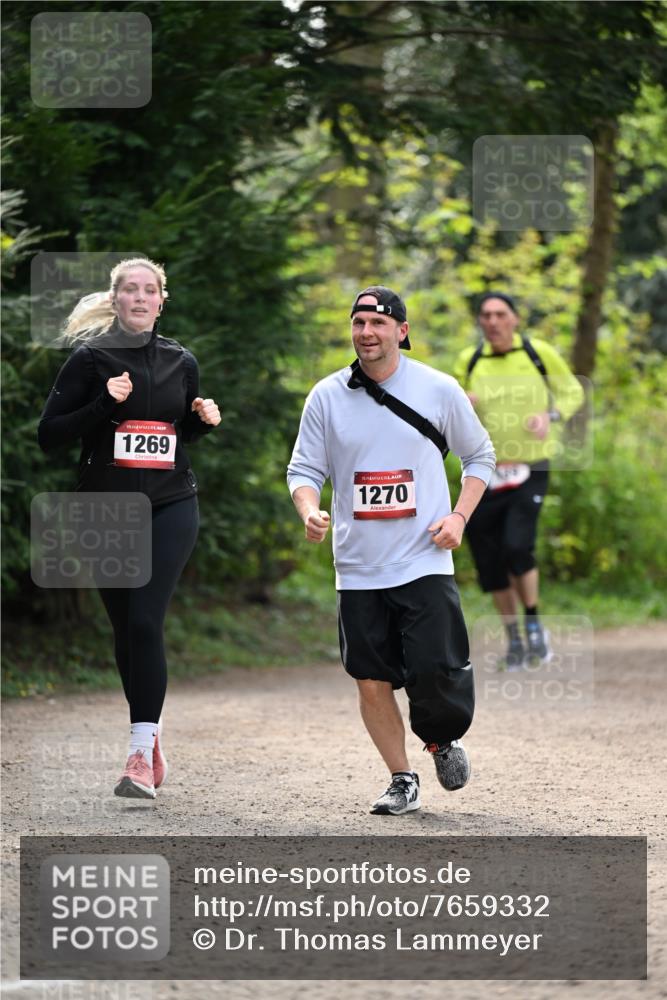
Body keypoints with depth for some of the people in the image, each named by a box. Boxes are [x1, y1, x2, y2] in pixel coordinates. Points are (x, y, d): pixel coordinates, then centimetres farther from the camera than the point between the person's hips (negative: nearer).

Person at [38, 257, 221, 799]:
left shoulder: (181, 363, 8)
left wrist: (204, 419, 0)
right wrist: (105, 403, -17)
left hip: (171, 508, 0)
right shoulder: (90, 359, -1)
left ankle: (142, 753, -16)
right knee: (126, 627, 8)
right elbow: (50, 434, -5)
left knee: (145, 621, -13)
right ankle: (150, 733, 27)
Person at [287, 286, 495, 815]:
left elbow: (480, 456, 11)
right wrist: (309, 511, -14)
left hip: (424, 561, -2)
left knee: (436, 670, -12)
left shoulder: (439, 390, 0)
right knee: (372, 681, 2)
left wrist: (459, 516, -3)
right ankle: (403, 779, 18)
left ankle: (445, 738, 19)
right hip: (358, 568, 2)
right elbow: (304, 469, 8)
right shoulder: (327, 396, 3)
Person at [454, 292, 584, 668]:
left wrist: (551, 415, -10)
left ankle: (535, 625, 4)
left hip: (529, 472, -3)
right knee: (490, 562, 1)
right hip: (485, 476, 3)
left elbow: (573, 392, 10)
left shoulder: (539, 353, -2)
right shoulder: (468, 362, 4)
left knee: (517, 547, -19)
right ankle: (514, 639, 18)